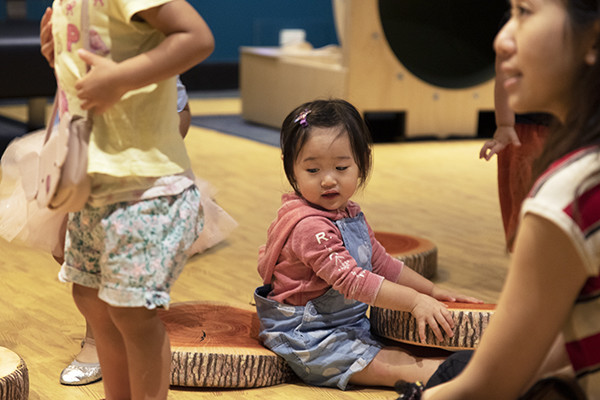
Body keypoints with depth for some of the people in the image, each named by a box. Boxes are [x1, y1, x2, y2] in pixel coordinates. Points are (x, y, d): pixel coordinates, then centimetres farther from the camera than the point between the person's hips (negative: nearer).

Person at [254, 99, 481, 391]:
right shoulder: (308, 226, -27)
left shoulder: (349, 214, 8)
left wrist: (432, 291, 13)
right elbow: (351, 280, -32)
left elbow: (382, 263, 18)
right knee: (388, 363, -17)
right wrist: (416, 301, -34)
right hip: (308, 337, -11)